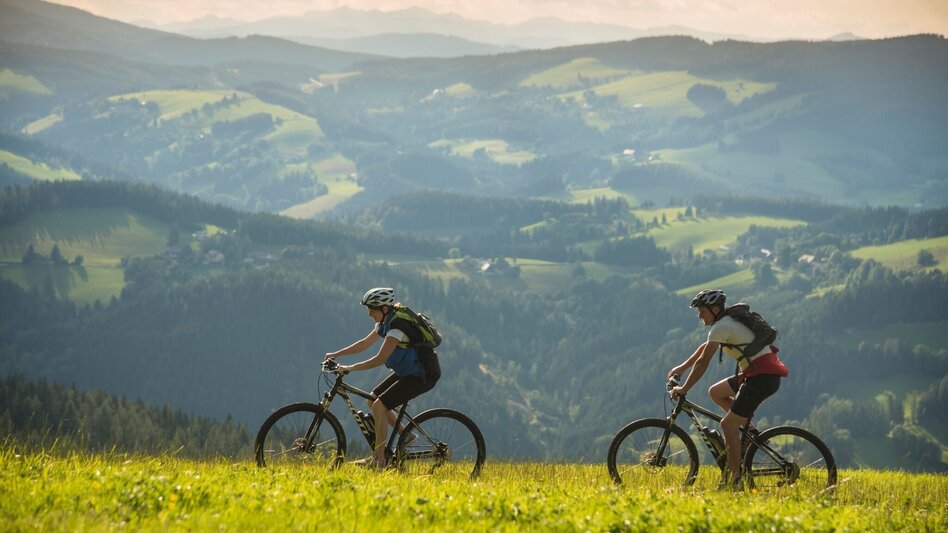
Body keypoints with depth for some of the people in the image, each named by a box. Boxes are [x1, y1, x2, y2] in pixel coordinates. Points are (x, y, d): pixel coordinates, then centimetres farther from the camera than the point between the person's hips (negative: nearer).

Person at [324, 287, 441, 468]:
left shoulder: (397, 324, -24)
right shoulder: (385, 321, 6)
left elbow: (380, 359, -27)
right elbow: (365, 343, 15)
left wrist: (350, 368, -22)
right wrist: (336, 354, 9)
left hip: (422, 376, -10)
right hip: (407, 371, 10)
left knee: (379, 406, -16)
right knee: (373, 399, 9)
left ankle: (379, 461, -11)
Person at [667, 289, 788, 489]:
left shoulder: (721, 327, -13)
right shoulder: (728, 322, 17)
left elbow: (703, 362, -15)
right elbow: (705, 347, 30)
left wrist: (684, 389, -9)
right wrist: (682, 367, 27)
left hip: (764, 376, -10)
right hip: (757, 373, 10)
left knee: (728, 424, -8)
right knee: (715, 392, 19)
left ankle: (733, 479, -6)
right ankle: (746, 427, 14)